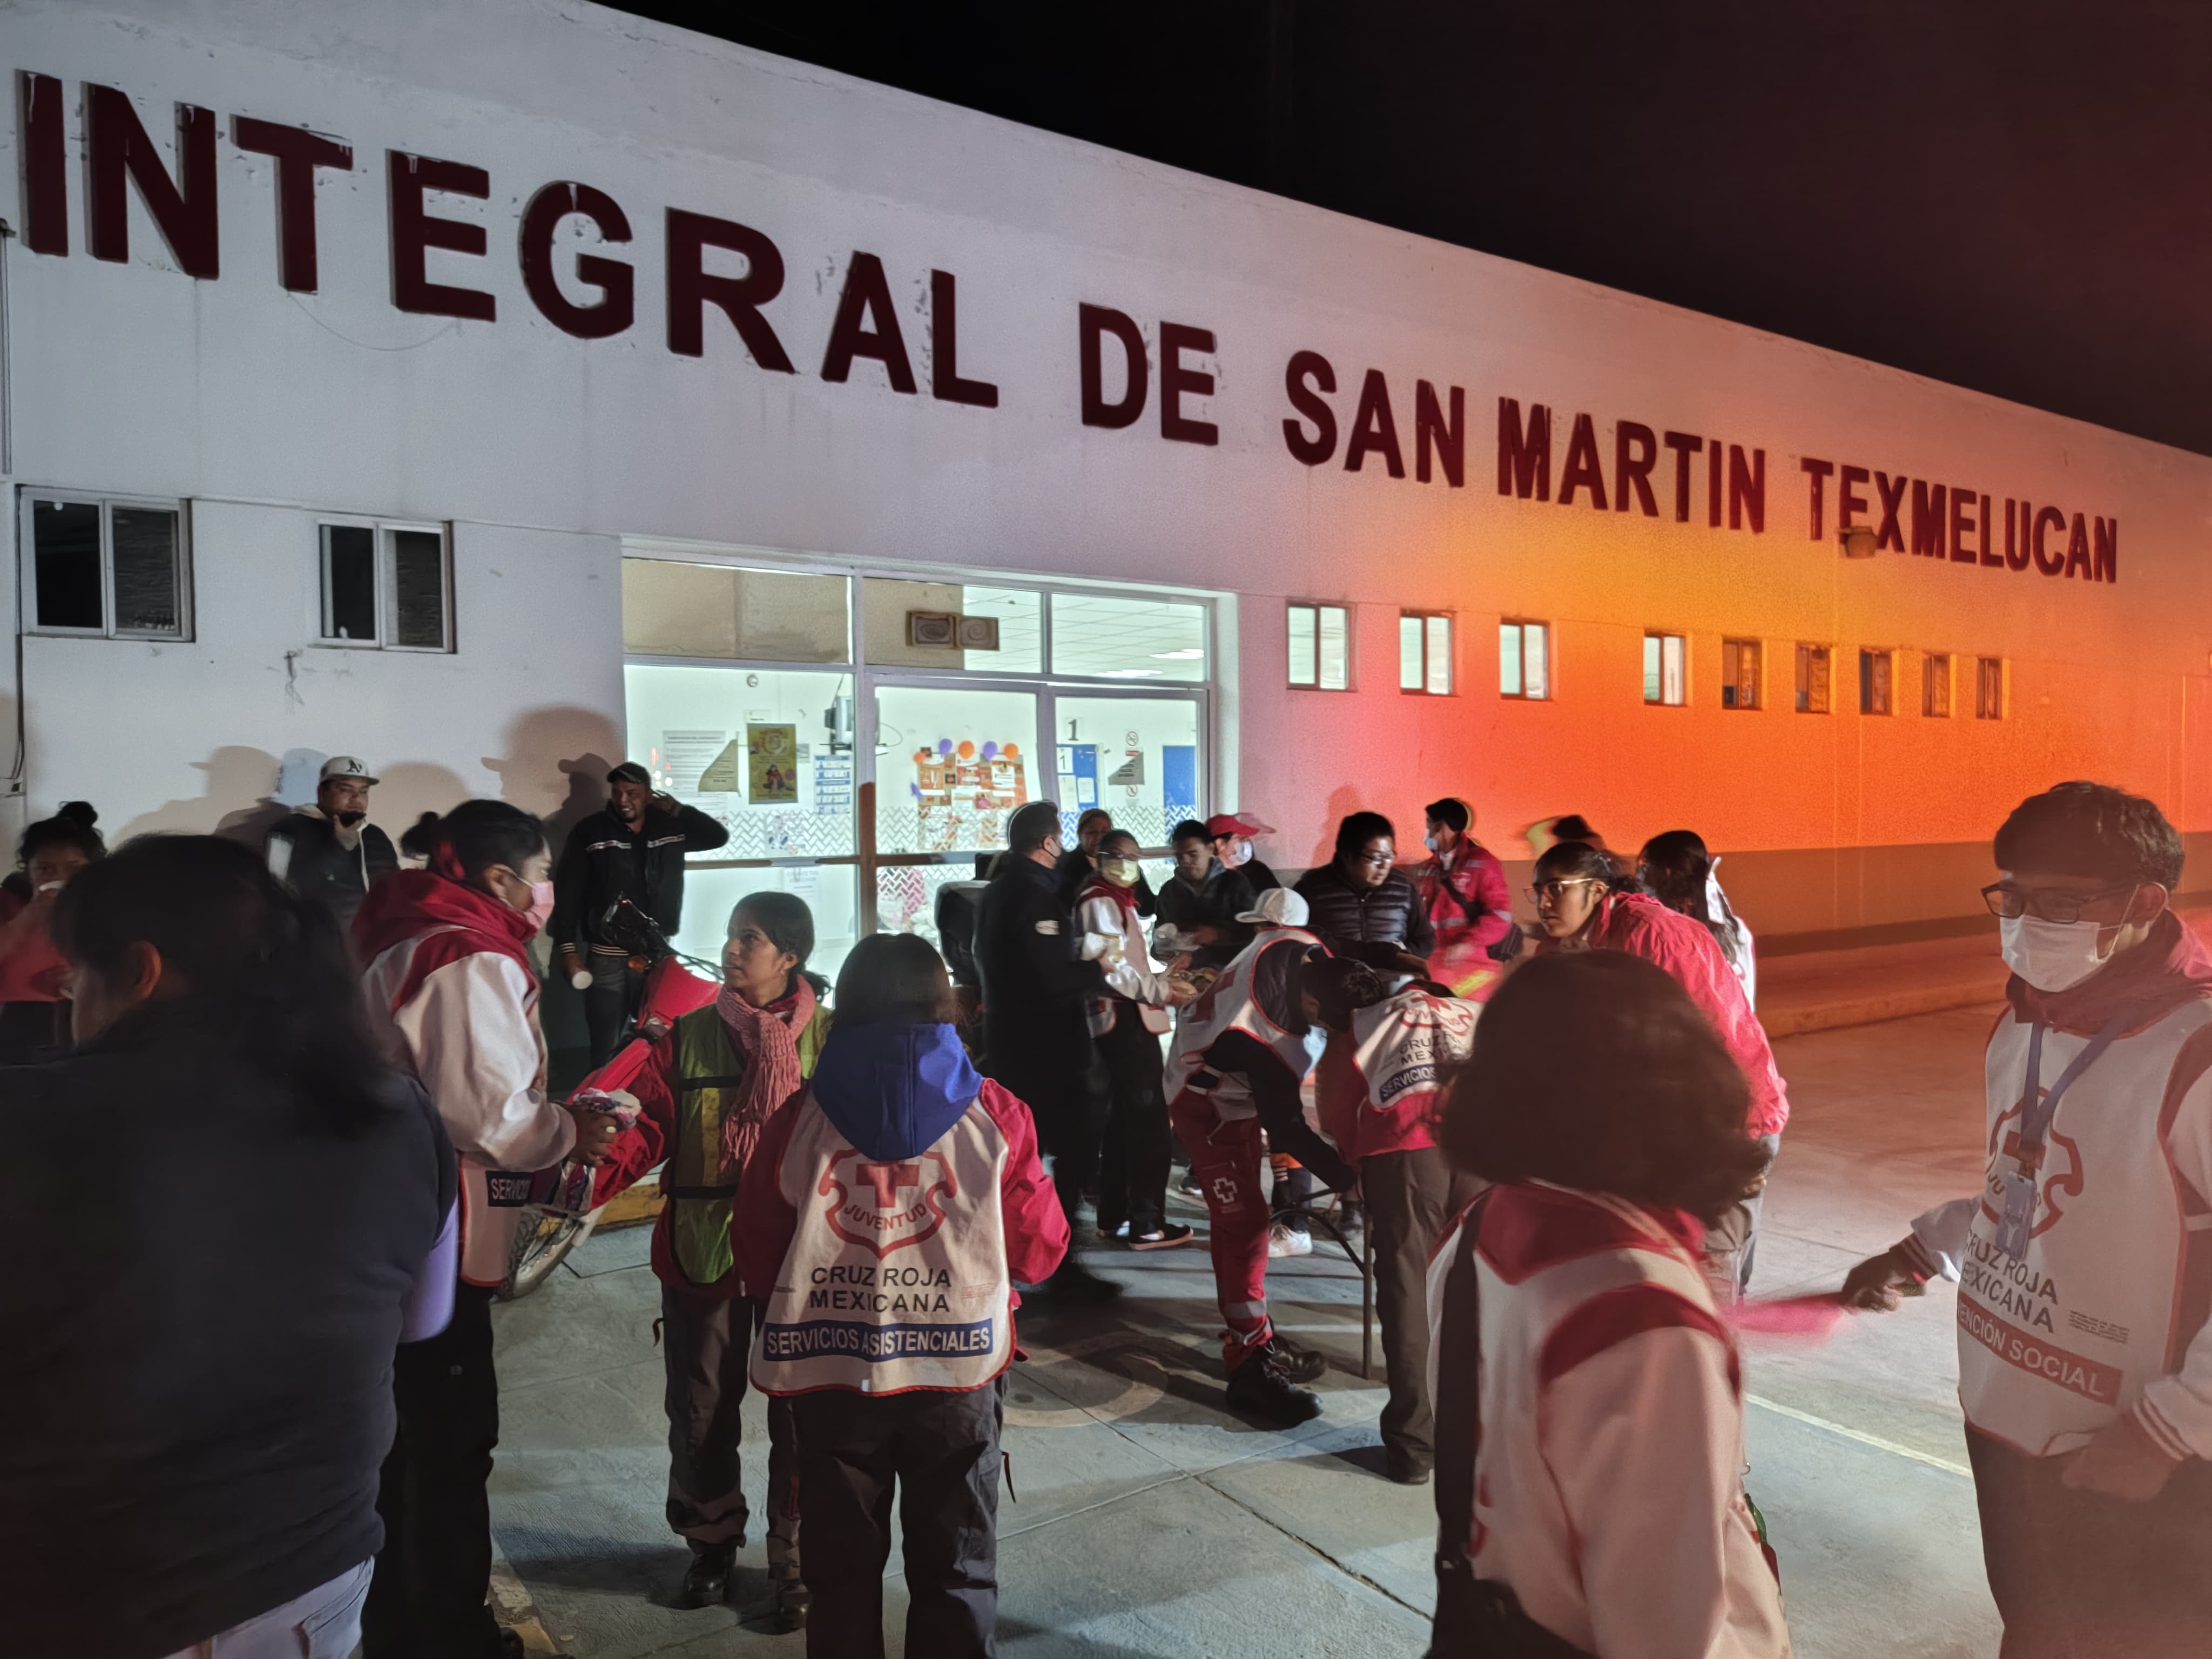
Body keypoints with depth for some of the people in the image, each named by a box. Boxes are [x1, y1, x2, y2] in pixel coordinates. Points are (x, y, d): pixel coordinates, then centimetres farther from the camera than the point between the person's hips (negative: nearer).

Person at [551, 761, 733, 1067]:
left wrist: (679, 810, -5)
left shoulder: (670, 827, 4)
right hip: (606, 958, -3)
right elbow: (568, 893, -5)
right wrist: (568, 949, -10)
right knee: (605, 1047, 2)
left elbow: (718, 836, 3)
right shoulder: (590, 832, -5)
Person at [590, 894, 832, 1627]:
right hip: (700, 1250, 2)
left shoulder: (829, 1040, -4)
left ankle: (793, 1560, 29)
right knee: (700, 1413, 15)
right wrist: (590, 1176, -24)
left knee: (798, 1414, 8)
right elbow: (647, 1126, -7)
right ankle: (711, 1542, 41)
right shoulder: (687, 1037, 1)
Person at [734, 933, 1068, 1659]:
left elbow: (756, 1260, 2)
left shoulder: (800, 1121, -5)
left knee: (843, 1569, 19)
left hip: (830, 1374, 1)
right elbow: (1040, 1252, -2)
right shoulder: (995, 1116, -7)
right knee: (956, 1574, 15)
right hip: (958, 1372, -1)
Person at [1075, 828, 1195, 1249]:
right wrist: (1162, 991, -16)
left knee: (1123, 1119, 16)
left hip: (1125, 1019, 11)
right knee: (1149, 1122, -8)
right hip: (1124, 1019, -11)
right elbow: (1109, 968, -21)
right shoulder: (1100, 902, -13)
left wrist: (1162, 982, 11)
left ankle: (1114, 1216, 24)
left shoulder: (1114, 900, 19)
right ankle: (1146, 1224, -5)